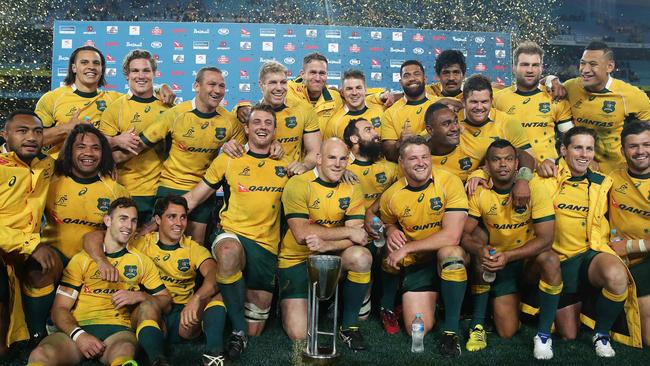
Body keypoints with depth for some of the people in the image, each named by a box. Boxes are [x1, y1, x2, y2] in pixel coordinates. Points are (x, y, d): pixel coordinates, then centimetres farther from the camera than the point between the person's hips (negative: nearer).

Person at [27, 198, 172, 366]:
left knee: (124, 351, -41)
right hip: (79, 328, 1)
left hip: (118, 329, 0)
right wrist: (78, 335, -15)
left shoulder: (142, 261, 19)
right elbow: (60, 309, 6)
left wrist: (140, 296, -4)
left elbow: (166, 300, 18)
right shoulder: (82, 259, 13)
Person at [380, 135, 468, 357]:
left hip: (449, 260, -2)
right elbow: (388, 223, 19)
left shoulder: (449, 183, -17)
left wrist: (406, 248, -20)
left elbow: (452, 236, -24)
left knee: (450, 252, -39)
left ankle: (451, 331, -20)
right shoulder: (391, 196, -5)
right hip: (415, 264, 2)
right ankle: (430, 302, 27)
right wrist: (391, 232, -6)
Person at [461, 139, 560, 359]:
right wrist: (480, 249, -32)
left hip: (529, 261, 0)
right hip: (499, 265, 0)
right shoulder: (480, 193, -9)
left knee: (550, 260, -35)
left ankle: (543, 334, -19)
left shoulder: (533, 187, -16)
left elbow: (545, 239, -20)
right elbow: (464, 234, -9)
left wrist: (508, 256, -32)